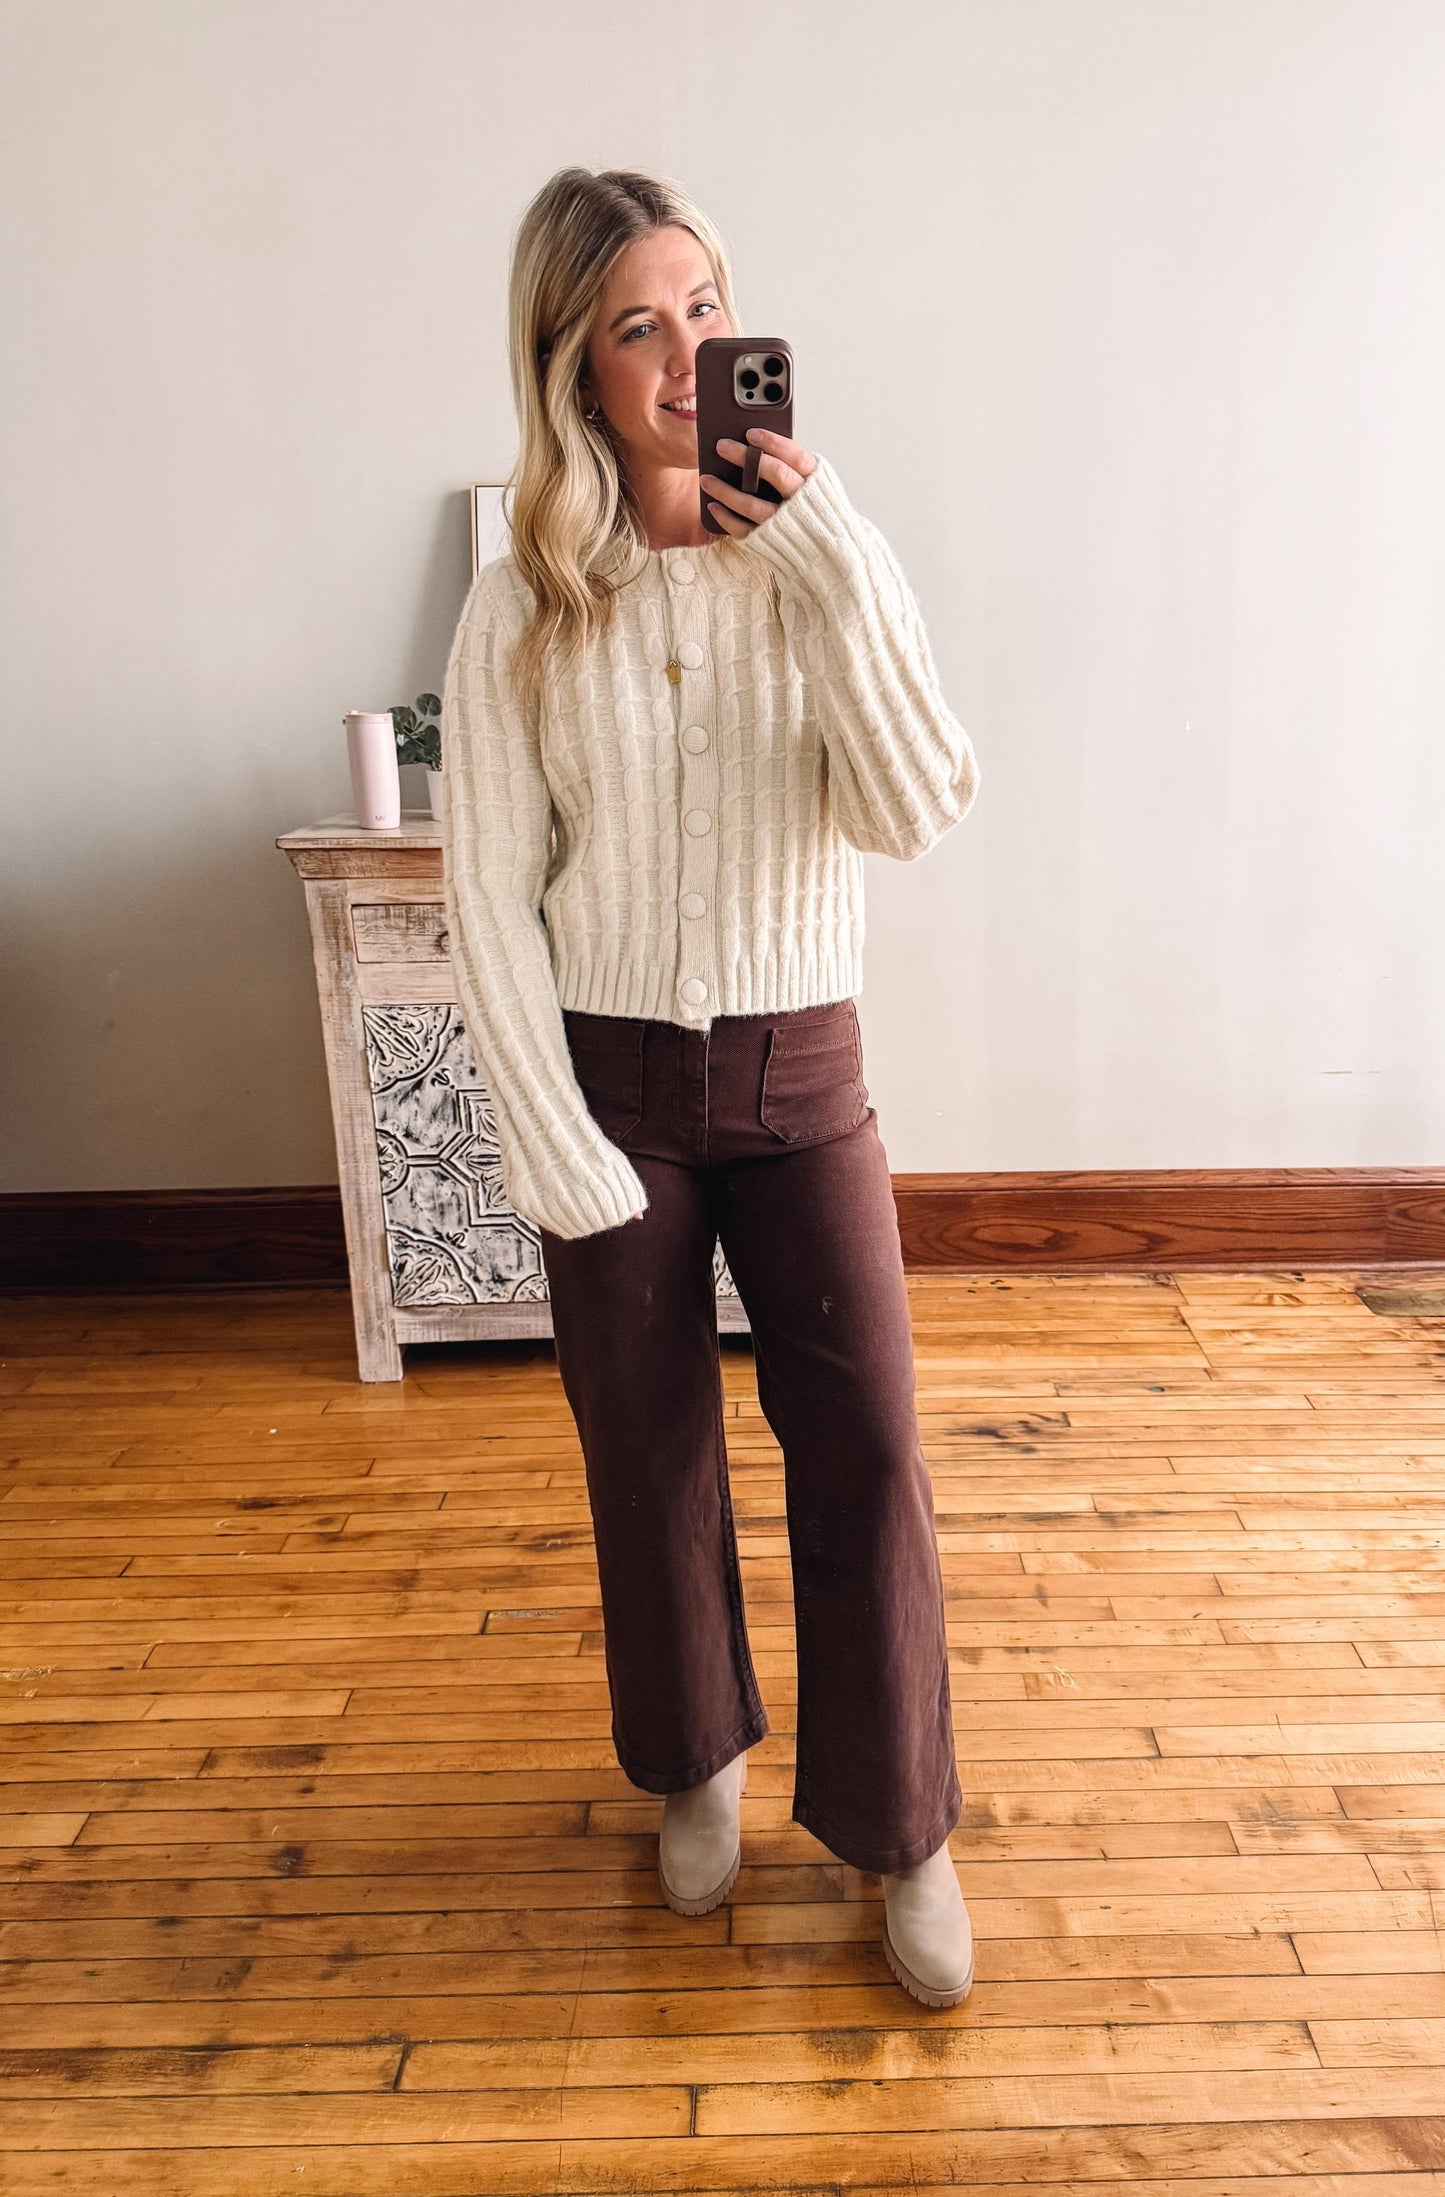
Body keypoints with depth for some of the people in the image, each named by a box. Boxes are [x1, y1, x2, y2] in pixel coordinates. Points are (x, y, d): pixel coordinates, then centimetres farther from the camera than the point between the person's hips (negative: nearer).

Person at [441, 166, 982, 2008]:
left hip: (801, 1075, 1)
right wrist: (557, 1154, -10)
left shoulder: (829, 565, -1)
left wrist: (827, 569, -19)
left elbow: (919, 815, -12)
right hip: (610, 1081, 0)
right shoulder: (520, 616, -4)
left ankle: (898, 1825, 26)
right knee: (650, 1455, 13)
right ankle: (697, 1764, 40)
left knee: (866, 1446, 2)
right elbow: (490, 902, -6)